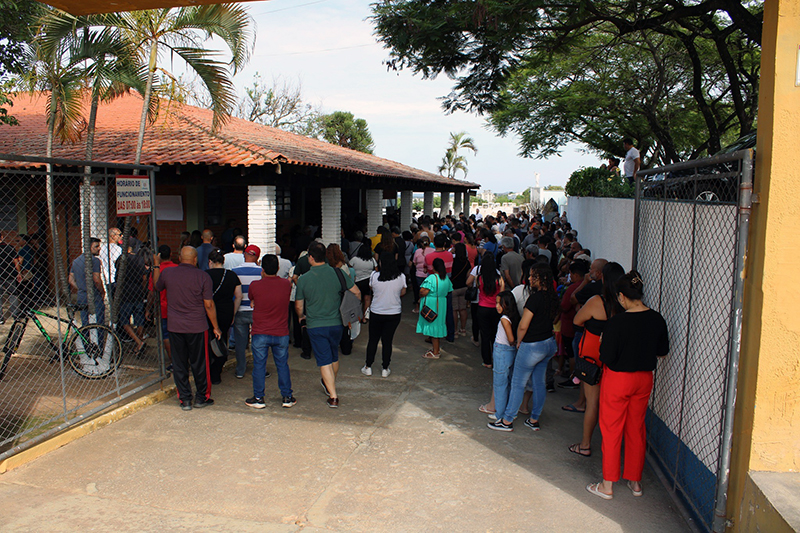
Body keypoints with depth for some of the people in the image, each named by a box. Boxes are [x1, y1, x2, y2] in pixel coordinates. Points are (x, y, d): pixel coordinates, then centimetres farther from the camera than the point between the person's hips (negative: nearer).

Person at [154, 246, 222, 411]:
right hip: (197, 327, -2)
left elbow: (157, 287, 20)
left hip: (174, 326, 2)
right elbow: (209, 305, -9)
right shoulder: (203, 276, -10)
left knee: (179, 364, 11)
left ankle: (185, 399, 16)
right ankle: (201, 397, 20)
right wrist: (215, 327, 1)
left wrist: (156, 268, 36)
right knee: (199, 363, 10)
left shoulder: (167, 273, -2)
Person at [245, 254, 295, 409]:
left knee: (259, 365, 9)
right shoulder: (286, 284, -4)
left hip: (260, 333, -2)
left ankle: (258, 398, 14)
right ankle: (287, 397, 18)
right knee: (283, 365, 12)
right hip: (281, 333, 2)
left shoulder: (255, 285, -11)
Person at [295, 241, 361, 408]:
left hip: (315, 326, -2)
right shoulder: (338, 273, -7)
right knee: (334, 358, 22)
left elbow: (298, 306, 1)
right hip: (336, 324, 3)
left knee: (324, 361, 3)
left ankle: (333, 396, 1)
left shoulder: (303, 279, -10)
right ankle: (330, 384, 44)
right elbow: (357, 292, 0)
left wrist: (302, 317, 23)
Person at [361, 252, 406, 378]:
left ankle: (368, 367, 23)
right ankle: (385, 369, 19)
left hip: (376, 313, -1)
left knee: (373, 340, 14)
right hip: (394, 313, 1)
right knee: (387, 341, 11)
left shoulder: (374, 276, -14)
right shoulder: (401, 277, -10)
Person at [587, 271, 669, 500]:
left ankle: (607, 485, 15)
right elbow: (662, 351, 8)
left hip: (618, 379, -5)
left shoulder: (616, 323, -22)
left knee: (611, 430, 7)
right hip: (644, 378, 5)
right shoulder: (657, 319, -5)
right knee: (637, 429, 18)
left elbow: (606, 357, -19)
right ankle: (635, 481, 29)